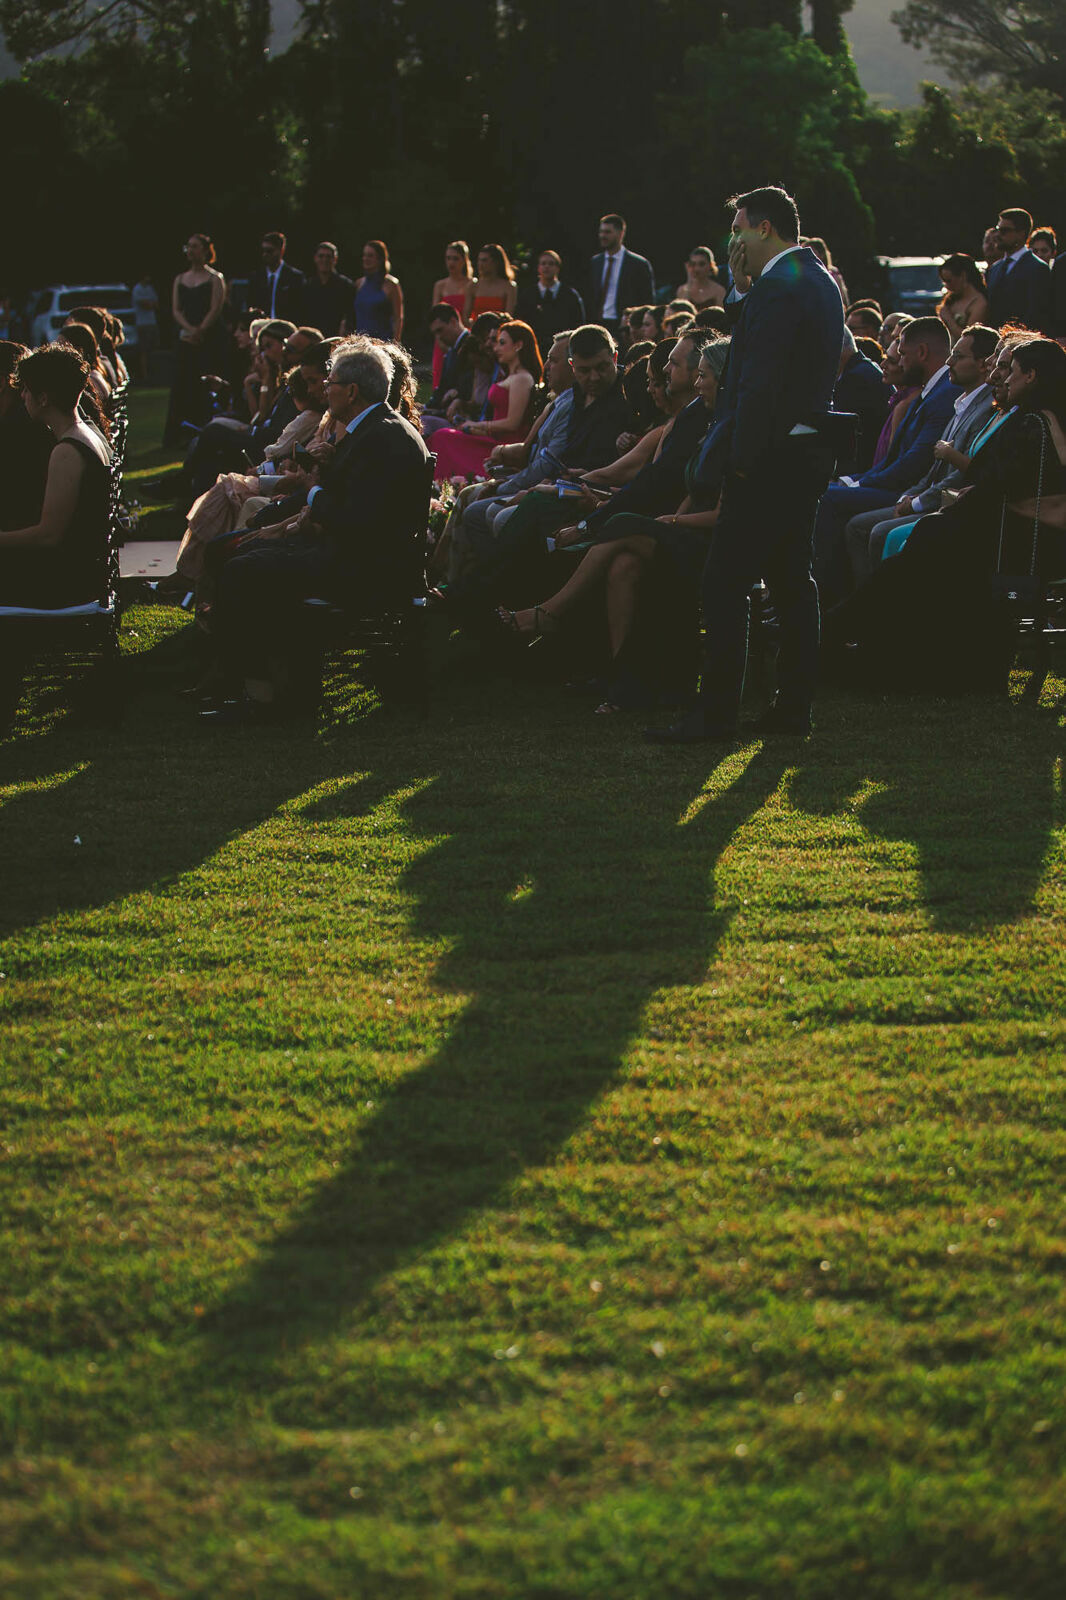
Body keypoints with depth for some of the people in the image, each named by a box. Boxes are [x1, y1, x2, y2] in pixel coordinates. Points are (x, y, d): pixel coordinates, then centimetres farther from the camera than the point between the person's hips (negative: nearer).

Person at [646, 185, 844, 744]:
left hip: (772, 458, -10)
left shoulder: (777, 287, -16)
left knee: (725, 584, -7)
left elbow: (760, 382, -22)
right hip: (809, 451, 10)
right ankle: (793, 705, 16)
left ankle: (716, 711, -6)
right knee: (791, 578, 13)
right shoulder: (821, 282, 15)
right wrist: (743, 286, 7)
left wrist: (740, 459, -18)